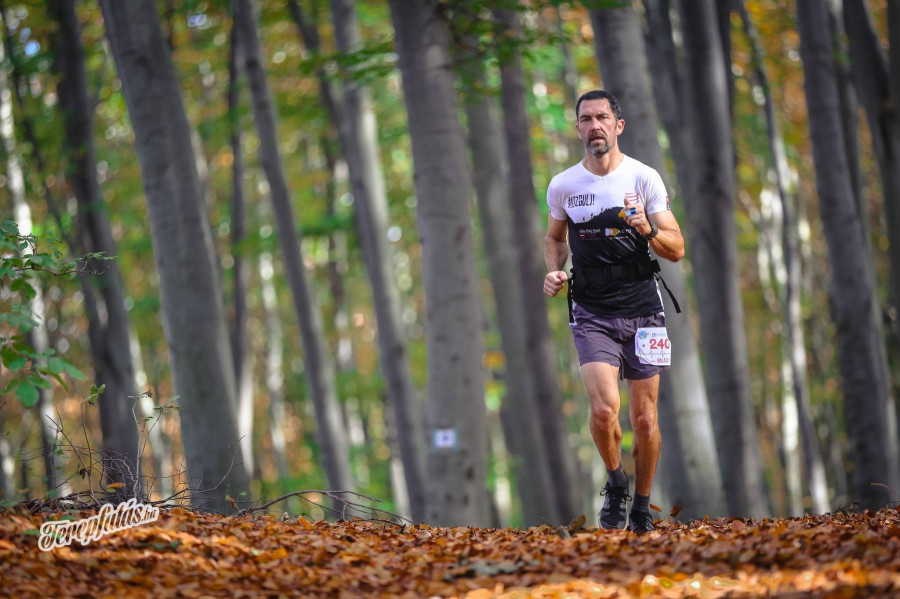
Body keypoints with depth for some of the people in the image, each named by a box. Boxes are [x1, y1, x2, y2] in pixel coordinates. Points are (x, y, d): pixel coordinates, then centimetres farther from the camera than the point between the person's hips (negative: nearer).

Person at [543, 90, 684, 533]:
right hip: (592, 312, 0)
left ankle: (642, 508, 21)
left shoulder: (644, 178, -2)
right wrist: (554, 271, 2)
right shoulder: (562, 186, 3)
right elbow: (554, 237, 22)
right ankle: (615, 484, 9)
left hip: (642, 309, 0)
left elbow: (676, 250, -1)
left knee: (644, 419, 2)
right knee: (604, 409, -18)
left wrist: (648, 231, -21)